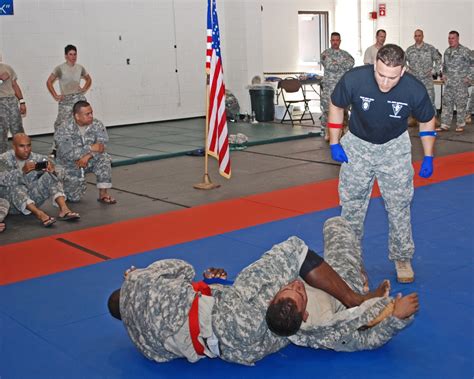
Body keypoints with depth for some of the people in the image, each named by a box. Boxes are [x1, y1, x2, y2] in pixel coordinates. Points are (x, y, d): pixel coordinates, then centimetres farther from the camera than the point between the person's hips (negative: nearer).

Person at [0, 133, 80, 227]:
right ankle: (39, 214, -45)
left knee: (49, 175, -15)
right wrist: (22, 171, -42)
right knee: (14, 186, -33)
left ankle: (64, 209, -30)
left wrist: (52, 171, -31)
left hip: (32, 199, 3)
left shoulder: (37, 158, -1)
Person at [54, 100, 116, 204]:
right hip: (70, 165, -3)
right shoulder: (64, 131, -22)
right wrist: (91, 148, -35)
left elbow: (102, 144, -18)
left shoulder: (97, 125, -9)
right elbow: (68, 153, -31)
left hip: (89, 161, 3)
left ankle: (103, 193, -19)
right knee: (74, 197, -9)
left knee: (104, 158, -27)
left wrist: (88, 156, -34)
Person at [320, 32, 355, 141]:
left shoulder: (345, 54, 11)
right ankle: (326, 132, 3)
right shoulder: (325, 53, 3)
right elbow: (328, 66, -13)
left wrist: (336, 64, -10)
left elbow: (351, 63, -8)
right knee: (327, 109, -4)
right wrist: (342, 66, -5)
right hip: (329, 86, -3)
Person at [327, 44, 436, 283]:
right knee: (352, 205, 6)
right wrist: (334, 144, -7)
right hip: (357, 145, 0)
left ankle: (402, 259, 20)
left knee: (399, 206, 1)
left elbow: (427, 121, -4)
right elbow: (336, 106, -7)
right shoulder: (353, 80, -29)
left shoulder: (414, 90, -25)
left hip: (395, 148, 0)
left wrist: (428, 158, -3)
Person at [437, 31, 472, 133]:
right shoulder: (447, 51, 11)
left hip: (461, 83, -5)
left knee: (461, 104, 1)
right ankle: (445, 125, 9)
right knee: (447, 103, 4)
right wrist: (444, 75, 12)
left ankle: (460, 125, 11)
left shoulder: (465, 51, -8)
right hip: (449, 83, 5)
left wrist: (469, 77, -11)